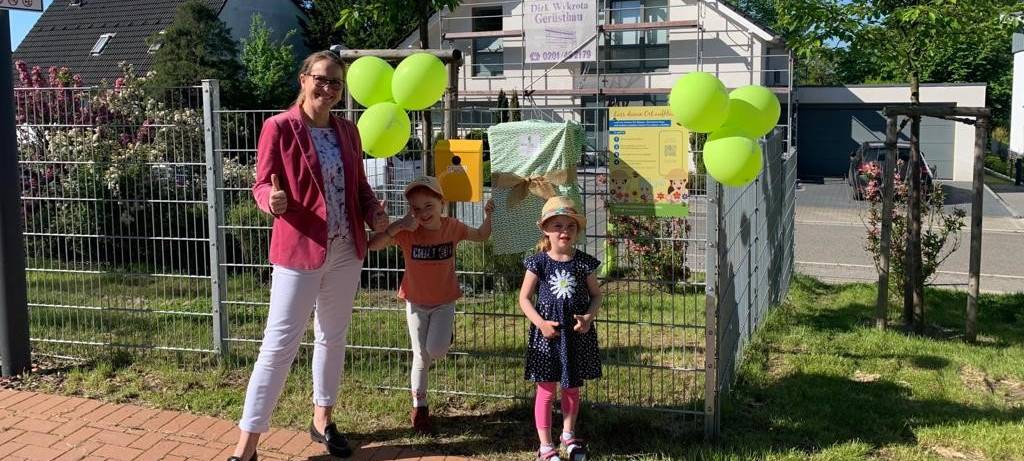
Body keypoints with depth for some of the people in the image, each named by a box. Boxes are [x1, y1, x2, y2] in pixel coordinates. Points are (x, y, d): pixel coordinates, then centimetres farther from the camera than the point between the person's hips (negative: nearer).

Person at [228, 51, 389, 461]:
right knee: (280, 344, -5)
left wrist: (374, 213, -7)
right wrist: (273, 201, -33)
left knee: (333, 336, 17)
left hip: (346, 250, 6)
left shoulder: (347, 131, 7)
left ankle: (322, 421, 35)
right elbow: (262, 185, -10)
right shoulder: (279, 127, -9)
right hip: (299, 249, -6)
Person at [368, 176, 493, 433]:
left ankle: (442, 334, 21)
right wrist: (398, 225, -38)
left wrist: (488, 216, -13)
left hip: (444, 302, 0)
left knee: (436, 351, -16)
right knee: (421, 357, 6)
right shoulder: (407, 231, -18)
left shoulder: (452, 227, -12)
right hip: (416, 303, 0)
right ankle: (419, 409, 23)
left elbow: (481, 236, 5)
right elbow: (373, 245, -29)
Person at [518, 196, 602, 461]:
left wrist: (589, 317, -12)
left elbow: (596, 295, 6)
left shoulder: (584, 263, -2)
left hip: (577, 333, 2)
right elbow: (524, 298, -3)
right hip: (547, 333, -2)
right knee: (546, 390, 5)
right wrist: (540, 323, -15)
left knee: (572, 388, 17)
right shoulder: (539, 262, -7)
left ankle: (568, 435, 38)